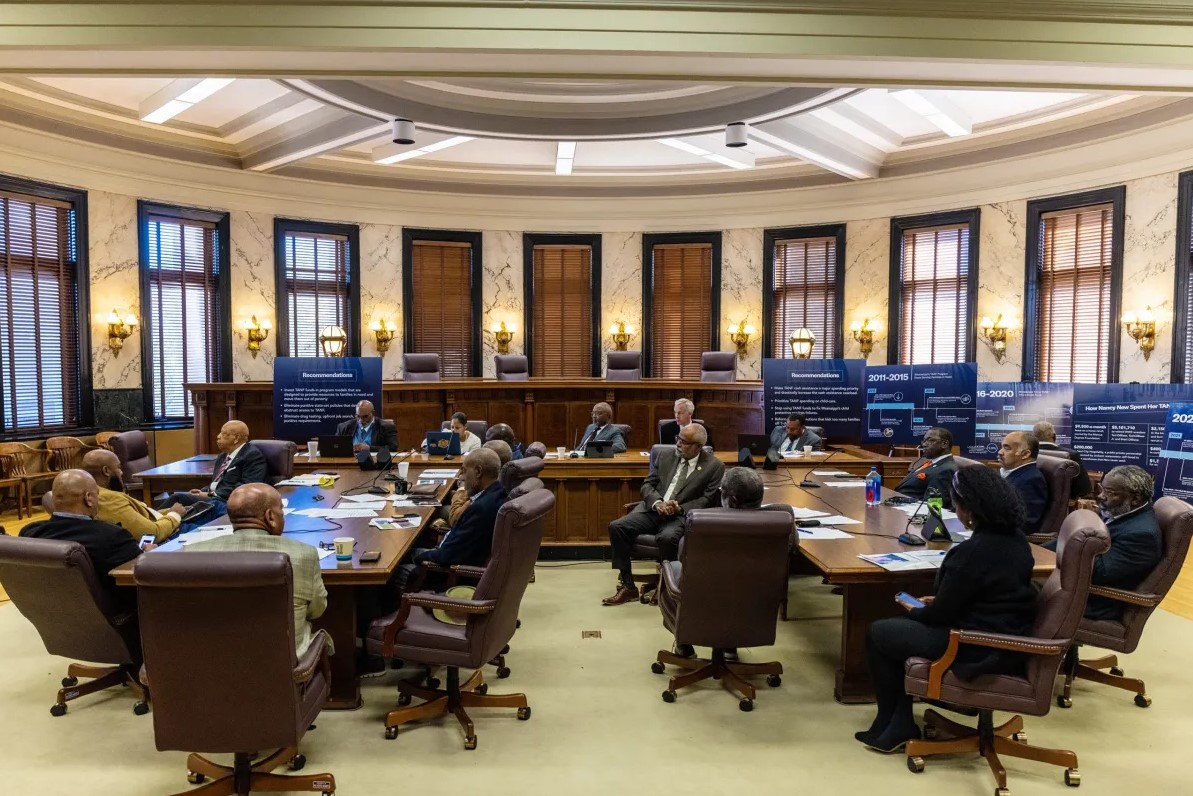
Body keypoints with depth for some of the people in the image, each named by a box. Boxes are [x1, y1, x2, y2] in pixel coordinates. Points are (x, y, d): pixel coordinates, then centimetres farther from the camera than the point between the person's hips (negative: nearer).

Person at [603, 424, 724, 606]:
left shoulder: (714, 466, 0)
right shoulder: (666, 455, 12)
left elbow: (707, 500, -4)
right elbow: (648, 485, 11)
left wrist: (680, 508, -18)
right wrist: (657, 503, -10)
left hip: (682, 515, -4)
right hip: (653, 509, 5)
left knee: (667, 538, -37)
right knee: (616, 527, -19)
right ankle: (627, 586, -9)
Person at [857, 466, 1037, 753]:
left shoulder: (973, 551, -26)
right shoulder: (1018, 540, 2)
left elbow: (942, 614, -16)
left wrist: (914, 611, 4)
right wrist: (937, 602, 13)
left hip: (980, 652, -9)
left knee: (877, 633, 7)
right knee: (900, 625, 20)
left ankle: (891, 724, 23)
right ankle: (899, 725, 20)